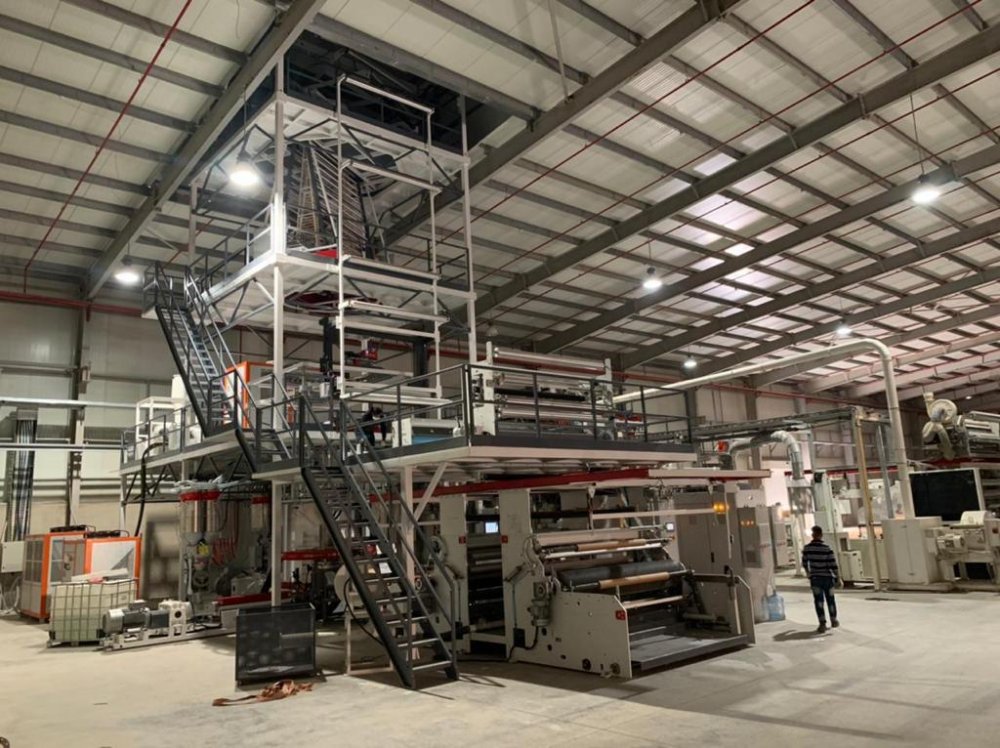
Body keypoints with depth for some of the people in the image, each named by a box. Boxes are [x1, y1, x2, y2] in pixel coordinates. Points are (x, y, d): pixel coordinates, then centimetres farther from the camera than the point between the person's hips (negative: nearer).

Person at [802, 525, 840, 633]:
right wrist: (837, 576, -1)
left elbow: (804, 563, 5)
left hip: (815, 578, 0)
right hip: (827, 577, 0)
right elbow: (833, 564, -13)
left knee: (818, 601, 1)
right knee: (830, 599, 17)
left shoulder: (807, 548, -6)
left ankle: (822, 623, -10)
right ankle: (833, 621, 34)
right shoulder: (827, 548, -13)